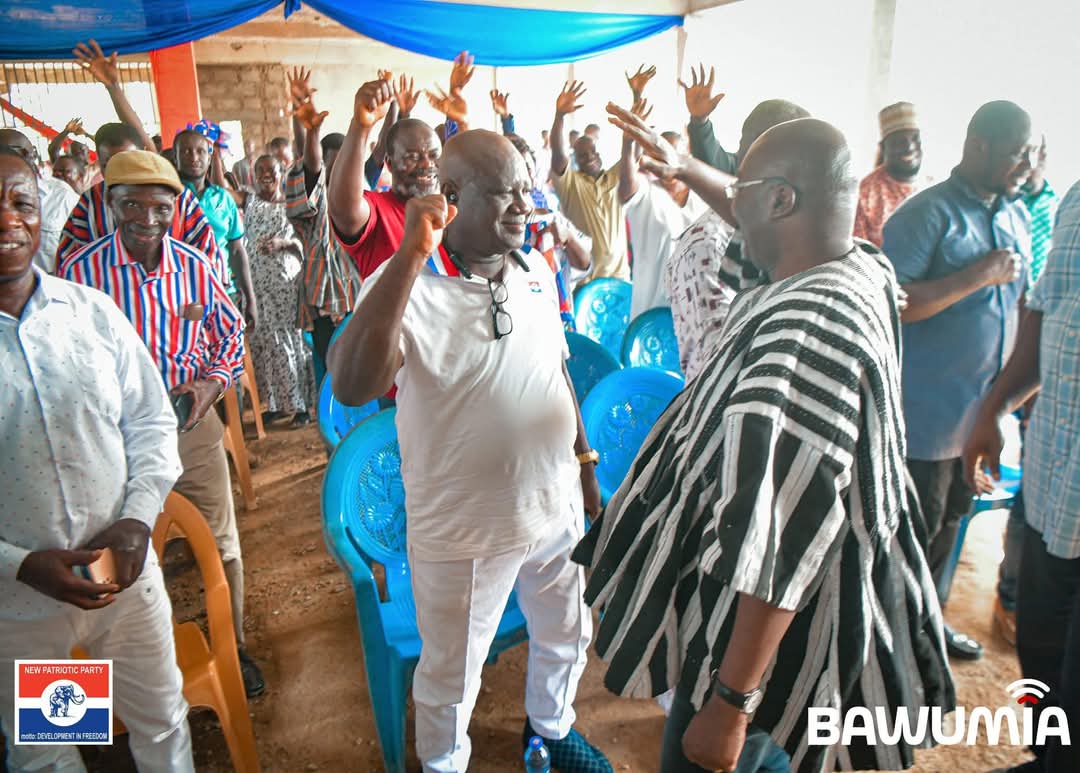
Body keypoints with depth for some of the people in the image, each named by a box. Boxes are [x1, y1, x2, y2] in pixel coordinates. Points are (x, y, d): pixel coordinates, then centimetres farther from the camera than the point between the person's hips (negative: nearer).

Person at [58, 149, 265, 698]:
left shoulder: (195, 266, -4)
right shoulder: (80, 271, -11)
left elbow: (231, 332, 7)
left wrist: (211, 383, -9)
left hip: (193, 425, 2)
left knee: (221, 542, 10)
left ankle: (234, 646, 30)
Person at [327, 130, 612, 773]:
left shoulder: (537, 272, 0)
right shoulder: (408, 284, -19)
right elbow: (352, 387, -37)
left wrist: (585, 462, 15)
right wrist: (411, 257, -39)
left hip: (556, 506, 6)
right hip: (463, 528, -5)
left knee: (567, 635, 27)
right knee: (451, 678, 16)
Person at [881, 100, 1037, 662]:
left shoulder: (1017, 215, 11)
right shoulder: (926, 214, -14)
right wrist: (977, 276, -22)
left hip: (983, 407, 8)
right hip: (927, 411, -8)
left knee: (950, 519, 20)